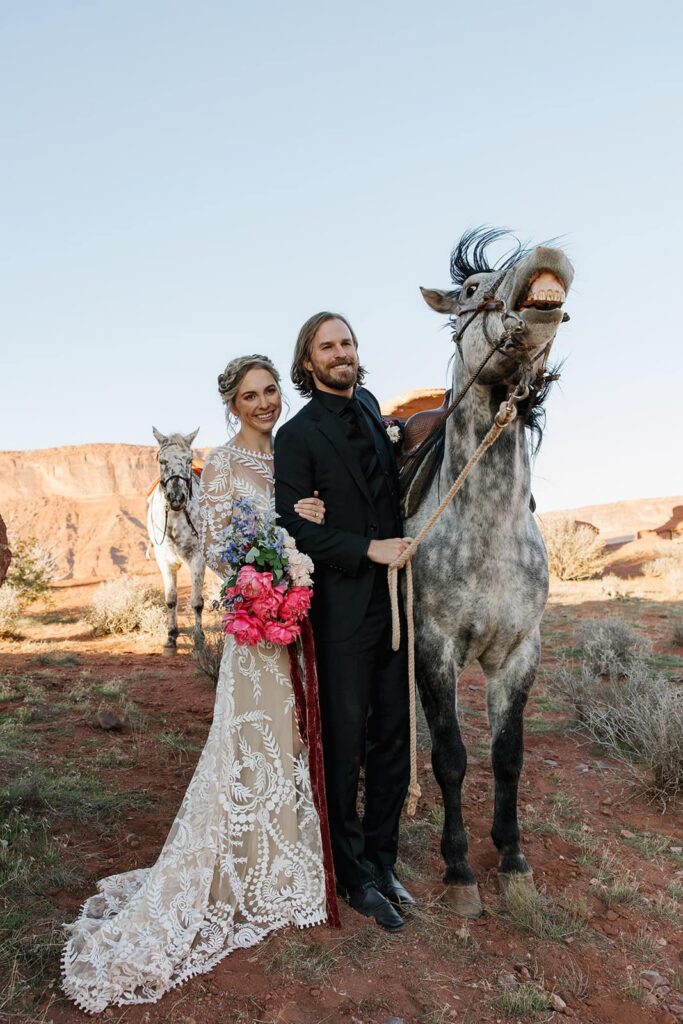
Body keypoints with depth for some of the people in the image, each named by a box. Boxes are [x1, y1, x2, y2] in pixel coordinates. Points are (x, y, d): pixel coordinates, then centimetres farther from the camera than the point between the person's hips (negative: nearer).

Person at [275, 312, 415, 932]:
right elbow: (294, 527, -15)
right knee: (344, 748, 8)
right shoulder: (297, 435, -8)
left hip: (394, 602, 6)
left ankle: (382, 860, 34)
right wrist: (369, 548, -19)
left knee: (394, 741, 15)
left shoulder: (371, 407, 11)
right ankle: (355, 876, 27)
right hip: (344, 612, -6)